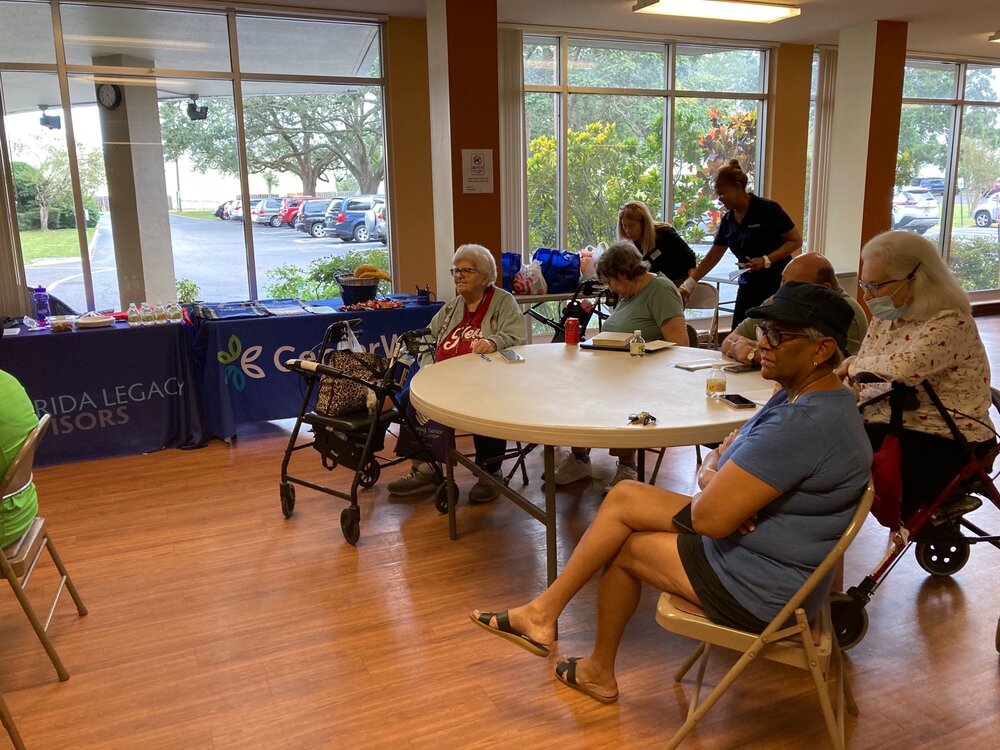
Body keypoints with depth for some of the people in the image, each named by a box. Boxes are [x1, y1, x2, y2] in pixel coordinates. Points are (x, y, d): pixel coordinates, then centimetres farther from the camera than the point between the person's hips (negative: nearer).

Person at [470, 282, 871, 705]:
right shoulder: (800, 396, 4)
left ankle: (600, 670, 28)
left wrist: (712, 485, -7)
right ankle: (545, 610, 13)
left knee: (623, 546, 4)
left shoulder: (804, 423, -30)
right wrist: (714, 475, -15)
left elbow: (710, 517, -30)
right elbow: (715, 461, 9)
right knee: (624, 497, 5)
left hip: (760, 589, -10)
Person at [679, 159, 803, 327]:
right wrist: (688, 285, 9)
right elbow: (712, 257, 13)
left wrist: (766, 260, -20)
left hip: (777, 283, -6)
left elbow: (796, 240, -7)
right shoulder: (728, 220, 6)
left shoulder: (768, 209, -11)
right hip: (749, 286, 6)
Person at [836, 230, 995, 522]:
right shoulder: (885, 317, 9)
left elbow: (905, 368, -33)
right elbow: (861, 381, 10)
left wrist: (855, 364, -15)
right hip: (888, 427, 8)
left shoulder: (950, 322, -16)